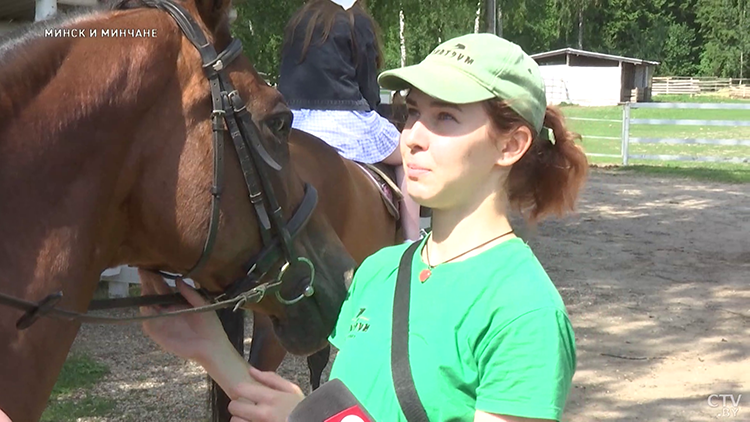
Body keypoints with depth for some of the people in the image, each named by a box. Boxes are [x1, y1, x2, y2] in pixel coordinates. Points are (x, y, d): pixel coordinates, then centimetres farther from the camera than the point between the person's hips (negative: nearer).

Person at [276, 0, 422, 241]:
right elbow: (368, 85, 0)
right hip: (341, 121, -5)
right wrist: (370, 111, 18)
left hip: (293, 122, 5)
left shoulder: (297, 22, 15)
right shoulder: (359, 22, 0)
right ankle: (412, 242, 9)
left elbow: (287, 78, 16)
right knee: (407, 157, 16)